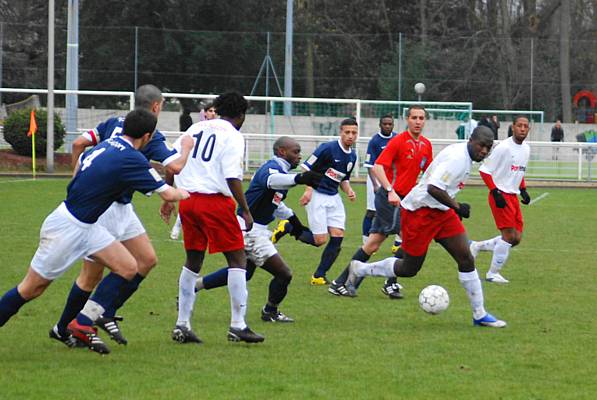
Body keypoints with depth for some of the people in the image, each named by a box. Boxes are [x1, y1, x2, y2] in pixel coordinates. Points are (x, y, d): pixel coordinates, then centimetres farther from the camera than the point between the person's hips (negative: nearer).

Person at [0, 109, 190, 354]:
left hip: (85, 226, 9)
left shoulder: (108, 145, 2)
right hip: (67, 228, -9)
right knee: (32, 288, 2)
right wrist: (181, 193, 7)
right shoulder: (132, 159, -21)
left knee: (128, 268, 2)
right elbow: (167, 193, -16)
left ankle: (83, 323, 3)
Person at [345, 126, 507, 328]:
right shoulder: (457, 158, -24)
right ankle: (359, 269, 23)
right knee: (409, 269, 2)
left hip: (441, 212, 9)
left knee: (466, 259, 0)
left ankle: (479, 315, 6)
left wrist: (455, 207, 22)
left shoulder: (464, 155, 7)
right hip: (419, 211, -9)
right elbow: (433, 188, -32)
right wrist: (456, 206, -24)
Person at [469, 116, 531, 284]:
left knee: (516, 238, 6)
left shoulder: (526, 149, 10)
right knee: (509, 235, -11)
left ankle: (477, 246, 20)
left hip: (513, 196, 8)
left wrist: (523, 190, 11)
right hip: (501, 196, -8)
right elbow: (484, 170, -13)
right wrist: (495, 192, -19)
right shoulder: (504, 147, -15)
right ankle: (493, 273, 1)